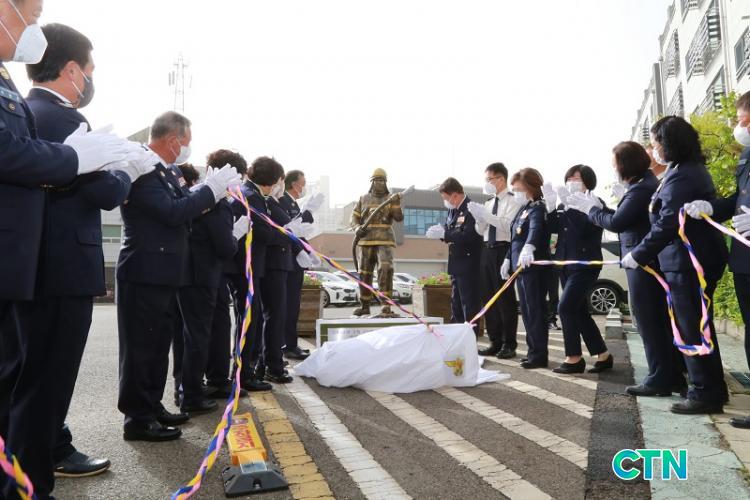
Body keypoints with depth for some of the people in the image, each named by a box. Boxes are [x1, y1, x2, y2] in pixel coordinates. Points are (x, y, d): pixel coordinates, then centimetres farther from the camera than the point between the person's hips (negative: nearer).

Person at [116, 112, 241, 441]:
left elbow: (185, 207, 15)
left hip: (164, 272, 10)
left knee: (159, 345, 17)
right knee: (141, 347, 1)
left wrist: (215, 192, 1)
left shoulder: (170, 171, 13)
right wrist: (212, 188, -17)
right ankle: (138, 419, 12)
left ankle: (152, 407, 30)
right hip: (145, 273, -10)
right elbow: (172, 212, -25)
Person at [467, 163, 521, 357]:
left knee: (505, 297, -1)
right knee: (488, 297, 10)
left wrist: (485, 215, -20)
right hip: (487, 250, 7)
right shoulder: (488, 203, 16)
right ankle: (495, 342, 21)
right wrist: (477, 216, -3)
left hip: (504, 250, -7)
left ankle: (509, 344, 10)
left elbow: (509, 224, -19)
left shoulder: (512, 201, -5)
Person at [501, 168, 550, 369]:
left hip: (534, 268, -9)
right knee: (526, 311, 13)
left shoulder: (538, 209, -13)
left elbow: (536, 229, -35)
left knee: (535, 311, -4)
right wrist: (508, 259, 22)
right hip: (521, 267, 9)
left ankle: (540, 355, 5)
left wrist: (529, 247, -53)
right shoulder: (523, 209, 16)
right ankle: (533, 351, 23)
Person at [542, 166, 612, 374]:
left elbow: (583, 227, -21)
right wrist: (551, 206, -8)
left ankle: (574, 358, -2)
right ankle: (603, 355, 20)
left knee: (566, 307, -14)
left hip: (585, 264, -7)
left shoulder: (594, 202, -6)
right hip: (566, 263, 8)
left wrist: (568, 207, -24)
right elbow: (552, 228, 4)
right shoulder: (564, 204, 14)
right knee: (579, 312, 9)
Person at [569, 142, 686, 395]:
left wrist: (591, 209, -5)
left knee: (648, 321, -2)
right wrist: (597, 207, 10)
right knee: (661, 321, 15)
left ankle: (660, 379, 7)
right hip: (650, 261, 10)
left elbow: (616, 222, -20)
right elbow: (624, 218, 13)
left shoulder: (640, 189, -18)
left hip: (643, 263, -10)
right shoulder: (647, 183, 14)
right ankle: (673, 376, 24)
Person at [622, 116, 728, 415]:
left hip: (687, 263, -11)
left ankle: (705, 394, 6)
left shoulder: (680, 175, -18)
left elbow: (667, 224, -23)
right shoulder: (692, 169, 15)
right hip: (700, 259, 11)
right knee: (700, 327, 17)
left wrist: (638, 255, -17)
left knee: (691, 330, -3)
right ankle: (713, 389, 27)